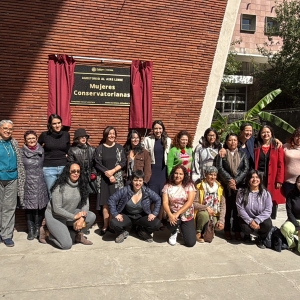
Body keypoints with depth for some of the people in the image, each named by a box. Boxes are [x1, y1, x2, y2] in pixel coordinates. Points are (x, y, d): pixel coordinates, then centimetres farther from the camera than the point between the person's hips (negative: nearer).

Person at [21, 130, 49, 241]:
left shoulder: (42, 151, 6)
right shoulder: (22, 152, 1)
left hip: (40, 184, 1)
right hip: (28, 184, -1)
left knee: (40, 206, 3)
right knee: (29, 207, 2)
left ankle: (38, 228, 18)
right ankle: (31, 230, 15)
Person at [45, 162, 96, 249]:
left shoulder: (81, 186, -7)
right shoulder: (60, 187, -22)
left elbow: (85, 203, -10)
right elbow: (57, 209, -23)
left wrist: (82, 218, -27)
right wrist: (74, 217, -25)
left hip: (70, 214, 5)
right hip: (54, 216, -5)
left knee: (92, 216, -18)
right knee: (67, 245, -17)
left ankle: (78, 234, 5)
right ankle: (50, 233, 10)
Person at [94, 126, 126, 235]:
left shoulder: (119, 147, 6)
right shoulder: (99, 148, 3)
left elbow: (123, 162, -1)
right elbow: (97, 164, -3)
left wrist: (113, 171, -13)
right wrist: (107, 174, -11)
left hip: (117, 178, 1)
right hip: (104, 178, 0)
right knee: (105, 202, 0)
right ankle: (105, 225, 7)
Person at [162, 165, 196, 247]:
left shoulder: (189, 185, -5)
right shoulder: (167, 186, -1)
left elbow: (189, 202, -15)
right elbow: (165, 202, -8)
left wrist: (177, 213, -24)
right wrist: (170, 215, -27)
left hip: (187, 216, 0)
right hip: (173, 214, 0)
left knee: (190, 243, -10)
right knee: (172, 223, -37)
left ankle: (182, 229, 25)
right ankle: (174, 233, 4)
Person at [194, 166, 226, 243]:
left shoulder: (219, 188, 1)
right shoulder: (199, 187, -9)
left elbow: (223, 205, -2)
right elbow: (194, 203, -12)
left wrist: (221, 220, -12)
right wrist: (206, 208, -25)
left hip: (215, 214, 2)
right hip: (202, 213, -2)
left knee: (220, 226, -25)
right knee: (204, 214, -35)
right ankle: (198, 232, -8)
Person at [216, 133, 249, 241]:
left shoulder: (242, 153, 12)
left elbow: (246, 168, 3)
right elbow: (220, 168, -4)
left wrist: (236, 181, -9)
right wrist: (229, 180, -15)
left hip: (240, 184, 1)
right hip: (226, 185, -1)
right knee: (227, 207, -2)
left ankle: (237, 231, 8)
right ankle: (227, 230, 8)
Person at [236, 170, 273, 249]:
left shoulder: (265, 193, -7)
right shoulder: (241, 192, -8)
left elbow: (268, 211, -13)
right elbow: (240, 209, -13)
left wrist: (257, 221, -25)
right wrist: (250, 221, -24)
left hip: (261, 219, 1)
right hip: (247, 218, 0)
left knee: (268, 224, -30)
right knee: (245, 228, -31)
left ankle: (260, 239, 4)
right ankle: (247, 235, 12)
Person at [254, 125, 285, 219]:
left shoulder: (277, 147, 5)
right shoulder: (256, 147, 10)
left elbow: (281, 165, -1)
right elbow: (252, 164, 7)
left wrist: (279, 180, -8)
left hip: (273, 179, -1)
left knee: (273, 200, 2)